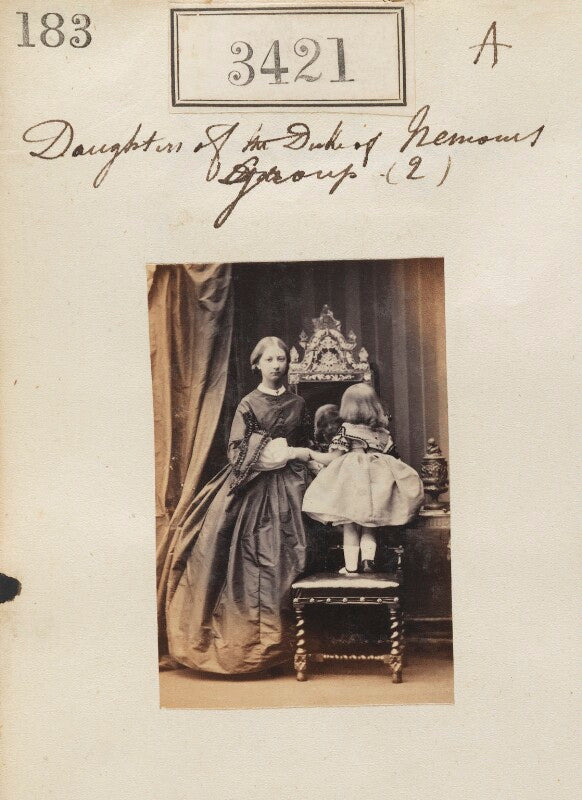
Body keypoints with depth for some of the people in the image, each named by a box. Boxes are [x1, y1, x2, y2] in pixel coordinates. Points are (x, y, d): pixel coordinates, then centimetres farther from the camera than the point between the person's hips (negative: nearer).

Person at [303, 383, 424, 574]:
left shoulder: (347, 430, -7)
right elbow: (390, 455, 12)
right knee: (369, 527, 18)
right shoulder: (383, 432, 6)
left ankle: (351, 566, 10)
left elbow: (331, 459, -7)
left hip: (352, 481, -4)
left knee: (350, 527, 8)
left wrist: (309, 453, 5)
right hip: (377, 482, 4)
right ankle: (368, 559, 4)